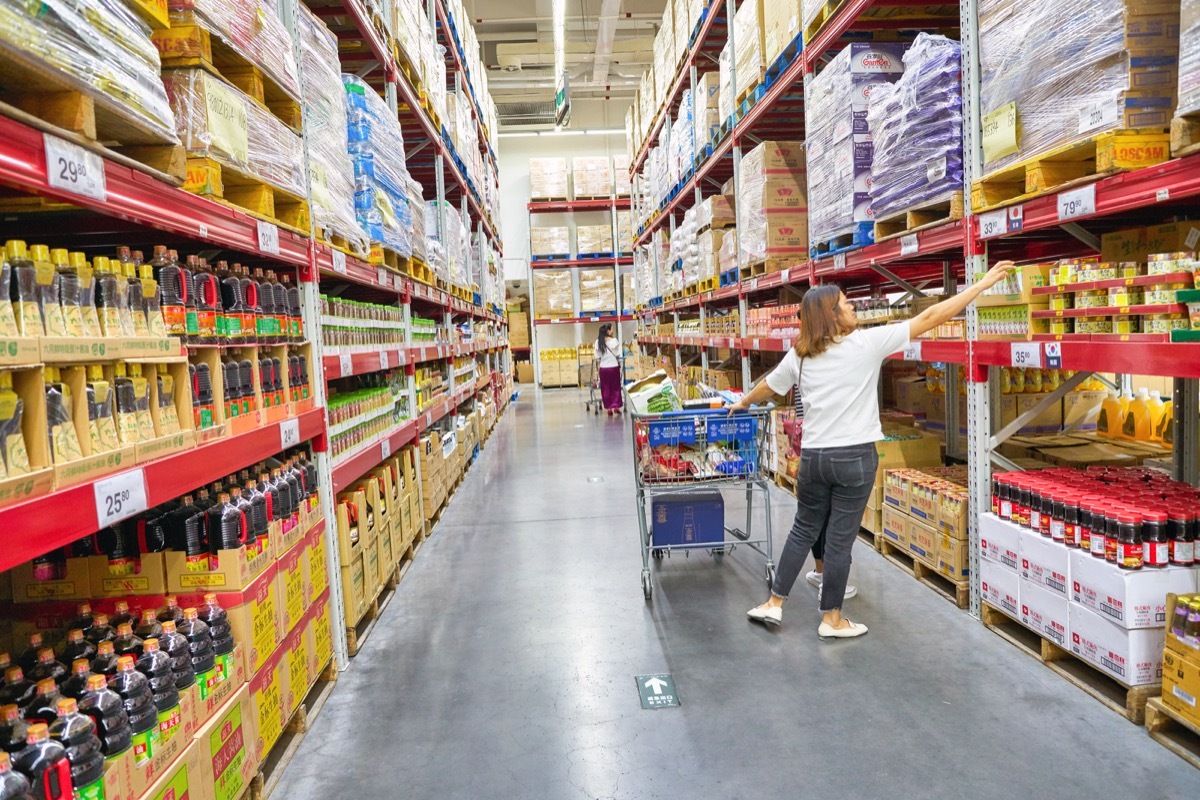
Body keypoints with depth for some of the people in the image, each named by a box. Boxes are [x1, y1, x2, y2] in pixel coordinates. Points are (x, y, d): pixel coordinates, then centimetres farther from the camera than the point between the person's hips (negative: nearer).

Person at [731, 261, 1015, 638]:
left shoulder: (799, 355, 3)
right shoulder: (866, 343, -9)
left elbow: (767, 386, 19)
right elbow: (929, 317, -7)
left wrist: (744, 403, 41)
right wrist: (982, 284, 0)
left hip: (813, 455, 4)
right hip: (855, 457, -4)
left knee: (803, 530, 19)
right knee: (840, 538, 5)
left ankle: (773, 604, 24)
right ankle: (831, 620, 18)